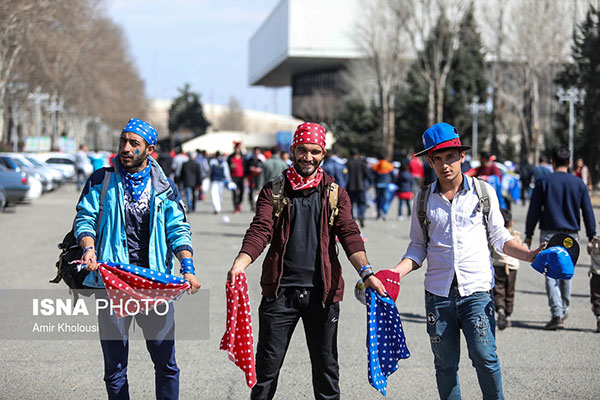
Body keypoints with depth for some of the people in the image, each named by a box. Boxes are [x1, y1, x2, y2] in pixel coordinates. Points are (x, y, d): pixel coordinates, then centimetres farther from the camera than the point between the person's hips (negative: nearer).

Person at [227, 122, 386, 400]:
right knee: (267, 364, 3)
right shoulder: (273, 192, 5)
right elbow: (260, 231, -7)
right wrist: (241, 263, -26)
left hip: (321, 292, 1)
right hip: (280, 289, -1)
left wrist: (365, 272, -20)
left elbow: (349, 234, -3)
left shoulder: (335, 194, 8)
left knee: (326, 366, 8)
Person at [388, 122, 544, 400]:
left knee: (484, 357, -13)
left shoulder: (483, 191, 4)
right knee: (445, 364, 6)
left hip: (477, 290, -2)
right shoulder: (424, 199, 7)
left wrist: (529, 255, -5)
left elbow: (498, 236, 11)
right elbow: (418, 247, 12)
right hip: (438, 293, 2)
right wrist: (397, 271, -5)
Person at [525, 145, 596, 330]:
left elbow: (533, 211, -2)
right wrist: (592, 237, 13)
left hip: (549, 235, -3)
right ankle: (563, 311, 29)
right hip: (571, 235, 3)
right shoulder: (579, 183, 3)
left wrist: (528, 235, 6)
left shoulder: (543, 182, -3)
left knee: (551, 275, -4)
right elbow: (588, 212, 6)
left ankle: (557, 315, -16)